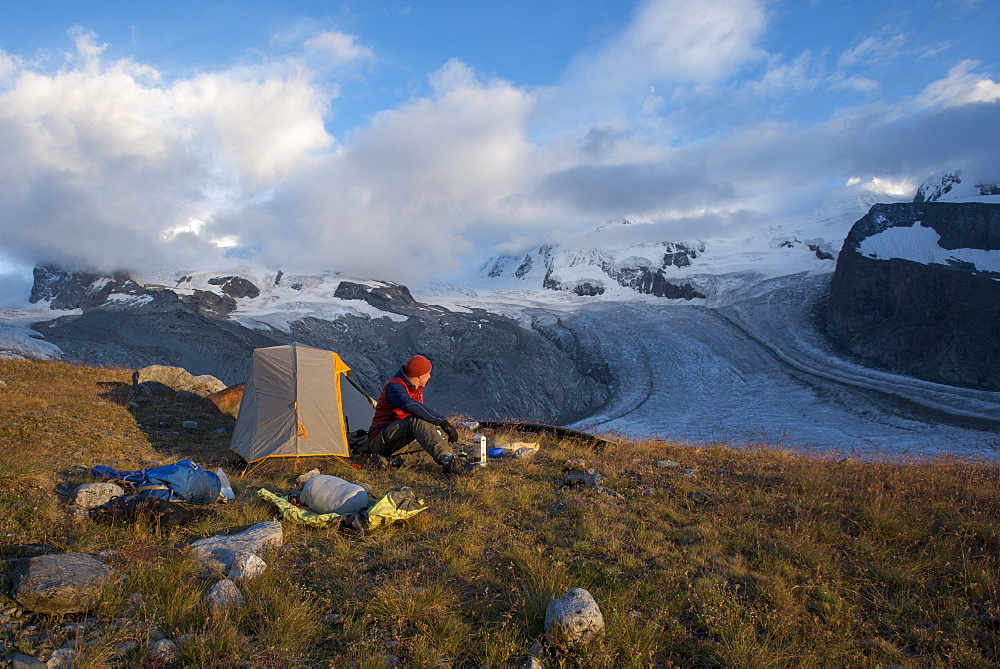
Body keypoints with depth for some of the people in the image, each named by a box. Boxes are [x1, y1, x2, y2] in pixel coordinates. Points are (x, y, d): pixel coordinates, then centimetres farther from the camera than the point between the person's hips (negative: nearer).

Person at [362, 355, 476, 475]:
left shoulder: (417, 389, 11)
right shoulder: (394, 388, -20)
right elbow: (413, 407, -38)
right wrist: (443, 421, -41)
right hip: (380, 442, -10)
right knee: (416, 419, -35)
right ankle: (448, 461, -51)